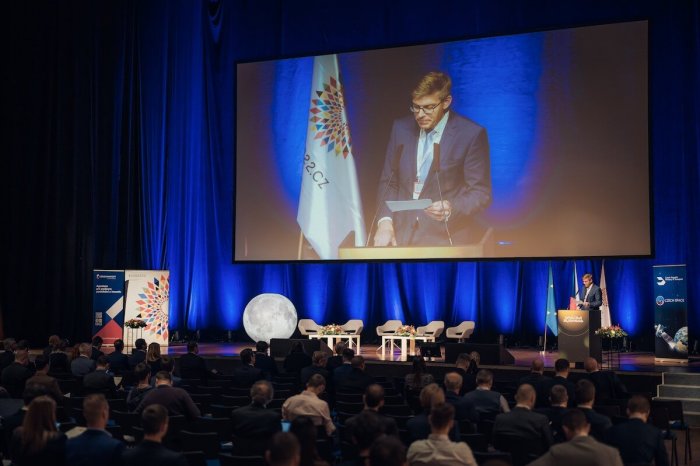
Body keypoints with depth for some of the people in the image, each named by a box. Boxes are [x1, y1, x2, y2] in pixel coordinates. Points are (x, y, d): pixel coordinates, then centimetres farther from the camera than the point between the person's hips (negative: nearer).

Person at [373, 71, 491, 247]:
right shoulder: (401, 128, 8)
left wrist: (451, 209, -20)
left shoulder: (471, 134, -5)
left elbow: (481, 193, -2)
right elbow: (389, 182, 12)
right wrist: (385, 221, -3)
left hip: (446, 238, -3)